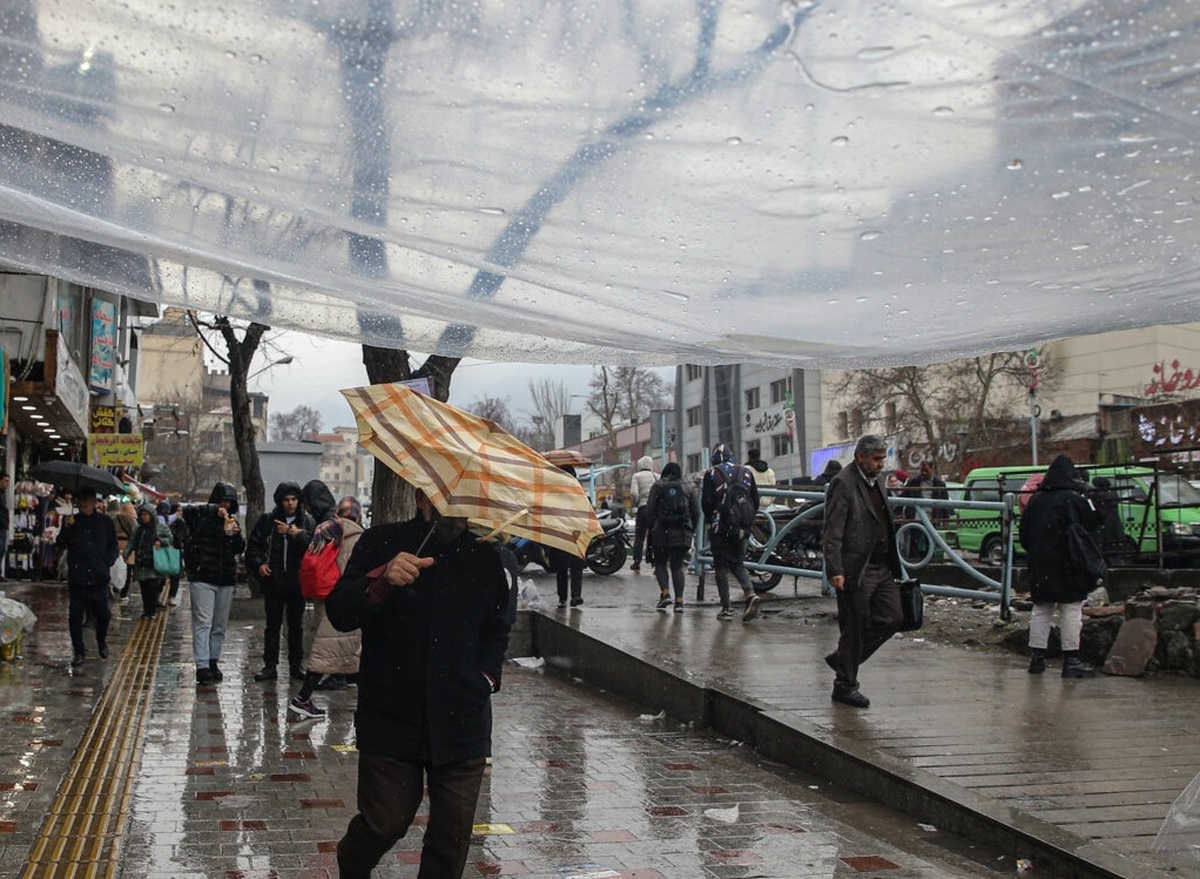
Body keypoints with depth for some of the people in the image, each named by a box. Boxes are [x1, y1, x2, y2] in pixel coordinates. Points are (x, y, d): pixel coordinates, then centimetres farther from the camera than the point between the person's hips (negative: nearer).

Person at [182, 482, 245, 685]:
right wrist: (214, 510, -29)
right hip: (203, 578, -6)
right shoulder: (202, 517, -1)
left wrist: (236, 535, -9)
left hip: (226, 579, 6)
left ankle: (213, 662, 18)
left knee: (220, 625, 9)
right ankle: (202, 667, -16)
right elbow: (188, 510, -23)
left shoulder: (231, 521, 15)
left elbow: (239, 549, 10)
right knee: (203, 623, -11)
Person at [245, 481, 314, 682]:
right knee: (272, 624, 4)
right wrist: (258, 563, -7)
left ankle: (296, 664, 17)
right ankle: (270, 665, 8)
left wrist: (294, 533, -19)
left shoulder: (307, 521, 3)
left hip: (297, 581, 0)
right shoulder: (267, 520, 4)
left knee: (296, 625, 9)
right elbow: (253, 545, 8)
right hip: (273, 580, 0)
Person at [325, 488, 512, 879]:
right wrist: (381, 580, -30)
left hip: (462, 719, 2)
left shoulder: (484, 556, 6)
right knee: (385, 822, 1)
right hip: (391, 716, -2)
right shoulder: (380, 544, -2)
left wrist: (486, 675, 5)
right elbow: (339, 614, -13)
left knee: (453, 834, 3)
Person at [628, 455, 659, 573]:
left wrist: (634, 506, 0)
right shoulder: (657, 477, 13)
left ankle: (637, 563, 8)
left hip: (643, 508, -2)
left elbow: (634, 493, -9)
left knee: (639, 537, 7)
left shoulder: (636, 476, 4)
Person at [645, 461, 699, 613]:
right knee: (677, 566, 7)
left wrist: (651, 527, 9)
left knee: (660, 563, 13)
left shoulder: (658, 486, 3)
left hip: (662, 532, -2)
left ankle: (665, 593, -5)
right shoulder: (688, 489, 10)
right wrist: (692, 530, 15)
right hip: (683, 533, 2)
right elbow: (696, 512, 7)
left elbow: (650, 509, -4)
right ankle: (679, 601, -3)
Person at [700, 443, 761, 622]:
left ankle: (726, 608, 2)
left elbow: (706, 502, -8)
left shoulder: (711, 474, -4)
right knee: (738, 563, 16)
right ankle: (750, 594, -9)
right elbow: (755, 501, 9)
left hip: (719, 527, -4)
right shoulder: (746, 473, 8)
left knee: (721, 566, 5)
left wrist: (708, 521, 7)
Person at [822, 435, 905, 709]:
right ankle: (845, 686, 15)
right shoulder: (842, 483, -13)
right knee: (854, 629, 0)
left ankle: (843, 658, 22)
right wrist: (835, 571, -23)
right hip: (855, 571, -9)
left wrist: (894, 564, 20)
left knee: (892, 618, 8)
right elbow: (832, 532, -17)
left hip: (882, 568, 9)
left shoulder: (874, 481, 15)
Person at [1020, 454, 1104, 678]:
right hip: (1066, 567, -6)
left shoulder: (1035, 499, 8)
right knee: (1071, 611, -2)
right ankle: (1071, 659, -4)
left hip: (1039, 566, 6)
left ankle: (1036, 656, 12)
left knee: (1041, 610, 12)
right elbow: (1094, 521, -6)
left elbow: (1024, 533, 12)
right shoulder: (1073, 499, -10)